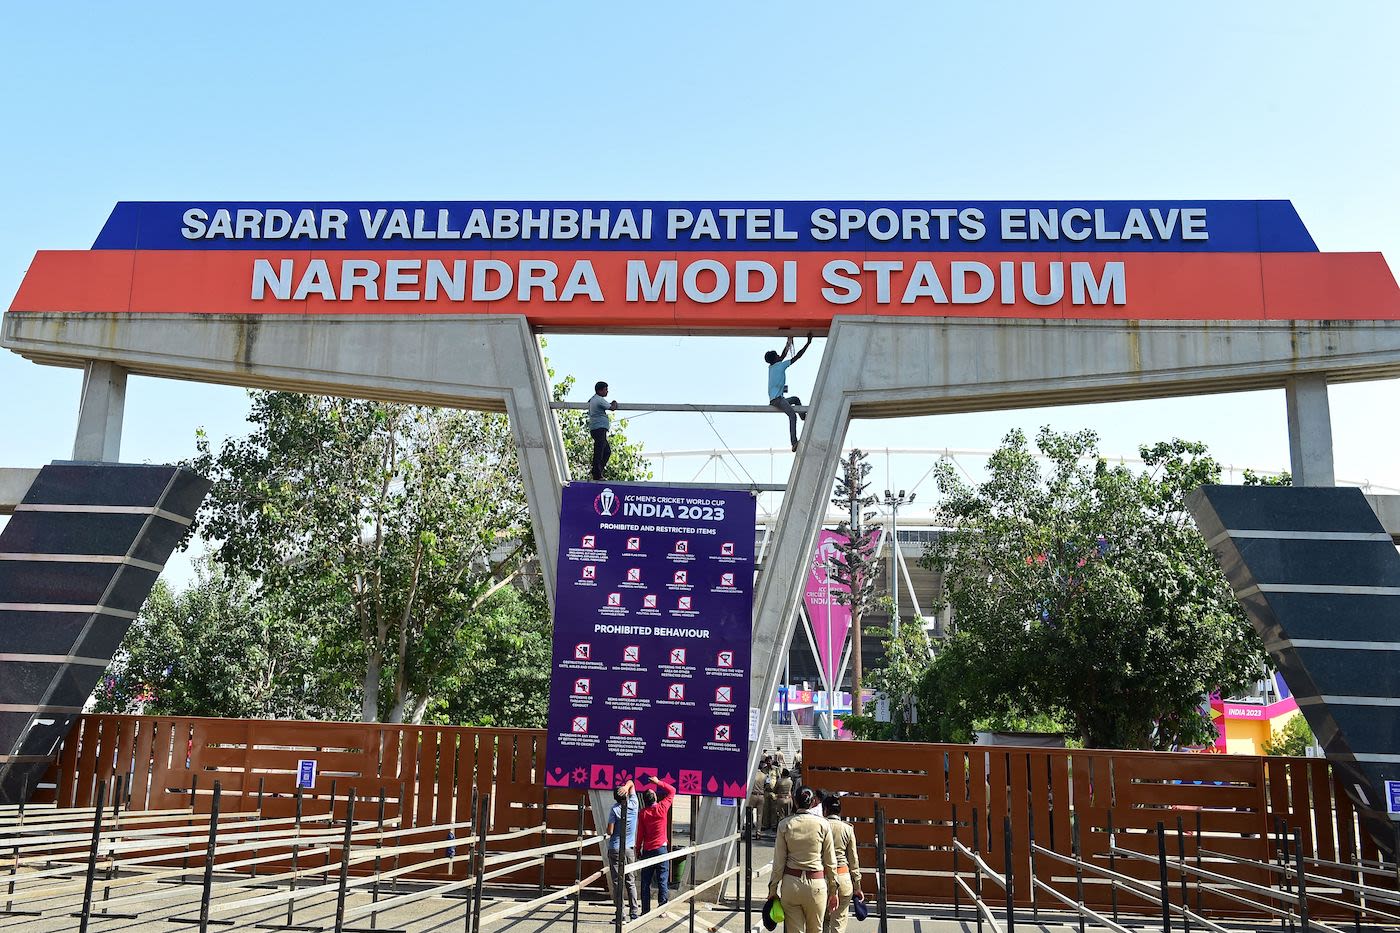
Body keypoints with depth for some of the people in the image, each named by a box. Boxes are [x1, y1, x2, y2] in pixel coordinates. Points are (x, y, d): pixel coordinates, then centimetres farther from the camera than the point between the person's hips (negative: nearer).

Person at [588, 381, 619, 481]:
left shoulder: (592, 400, 20)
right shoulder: (600, 400, -11)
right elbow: (612, 408, -6)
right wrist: (615, 403, 14)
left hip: (594, 428, 11)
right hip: (599, 428, -11)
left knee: (607, 451, 14)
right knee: (599, 452, -11)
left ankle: (598, 473, 12)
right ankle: (596, 476, -12)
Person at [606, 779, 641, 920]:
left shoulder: (615, 809, -11)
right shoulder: (633, 805, -1)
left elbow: (609, 832, -12)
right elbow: (631, 783, 11)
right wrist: (627, 786, -11)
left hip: (615, 849, -3)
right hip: (630, 849, 3)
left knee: (618, 882, -1)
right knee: (631, 882, 10)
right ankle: (634, 913, 7)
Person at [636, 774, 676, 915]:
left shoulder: (642, 813, -2)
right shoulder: (662, 808, -7)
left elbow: (640, 833, 2)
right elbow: (672, 791, 6)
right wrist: (658, 782, 10)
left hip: (647, 850, 2)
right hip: (661, 848, -2)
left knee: (645, 882, 7)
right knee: (663, 880, 2)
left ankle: (645, 910, 8)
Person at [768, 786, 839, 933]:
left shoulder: (784, 825, -2)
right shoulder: (823, 824, -4)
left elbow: (779, 861, -1)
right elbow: (830, 862, 0)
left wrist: (773, 889, 7)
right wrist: (833, 891, 9)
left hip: (791, 883, 1)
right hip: (816, 884, -1)